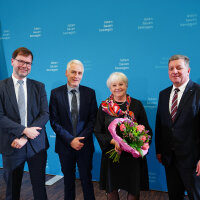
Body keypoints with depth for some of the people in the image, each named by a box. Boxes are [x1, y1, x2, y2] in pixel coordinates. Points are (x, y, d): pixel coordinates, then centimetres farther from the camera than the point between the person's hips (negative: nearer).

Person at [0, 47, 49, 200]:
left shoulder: (39, 87, 5)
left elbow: (45, 114, -3)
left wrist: (24, 138, -13)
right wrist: (24, 130, -17)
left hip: (36, 145, 1)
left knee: (40, 187, 11)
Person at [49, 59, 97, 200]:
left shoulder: (90, 93, 0)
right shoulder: (56, 93, -3)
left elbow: (93, 119, -2)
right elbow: (54, 121, -6)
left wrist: (81, 138, -13)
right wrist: (70, 140, -13)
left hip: (85, 144, 0)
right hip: (65, 145, 0)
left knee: (86, 179, 10)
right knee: (68, 179, 16)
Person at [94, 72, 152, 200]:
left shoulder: (136, 104, 1)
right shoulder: (104, 106, 2)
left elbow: (146, 129, 4)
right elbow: (98, 131, 2)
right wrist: (113, 141, -15)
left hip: (133, 154, 0)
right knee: (112, 189, 11)